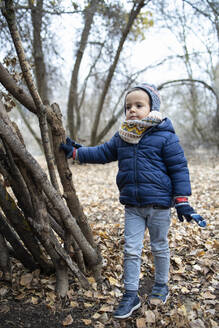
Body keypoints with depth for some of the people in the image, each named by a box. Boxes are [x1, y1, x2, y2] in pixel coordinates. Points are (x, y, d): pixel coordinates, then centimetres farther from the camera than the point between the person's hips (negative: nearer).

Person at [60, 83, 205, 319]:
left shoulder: (165, 136, -10)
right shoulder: (121, 138, 5)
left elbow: (179, 168, -9)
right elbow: (102, 153, 17)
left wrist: (182, 201, -12)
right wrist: (75, 152, 9)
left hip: (159, 204, -4)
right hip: (132, 206, 4)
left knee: (159, 248, 15)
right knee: (131, 251, 7)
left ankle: (161, 286, 37)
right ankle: (130, 295, 21)